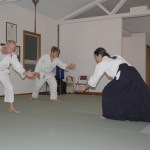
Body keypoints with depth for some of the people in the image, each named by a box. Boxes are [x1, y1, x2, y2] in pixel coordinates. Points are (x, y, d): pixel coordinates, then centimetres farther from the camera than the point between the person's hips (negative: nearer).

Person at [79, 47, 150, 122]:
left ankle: (108, 114, 18)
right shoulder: (116, 58, 32)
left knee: (108, 92, 10)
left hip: (124, 76, -7)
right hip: (133, 73, 7)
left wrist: (85, 87, 38)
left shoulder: (101, 64, 15)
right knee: (140, 95, 11)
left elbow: (94, 78, 23)